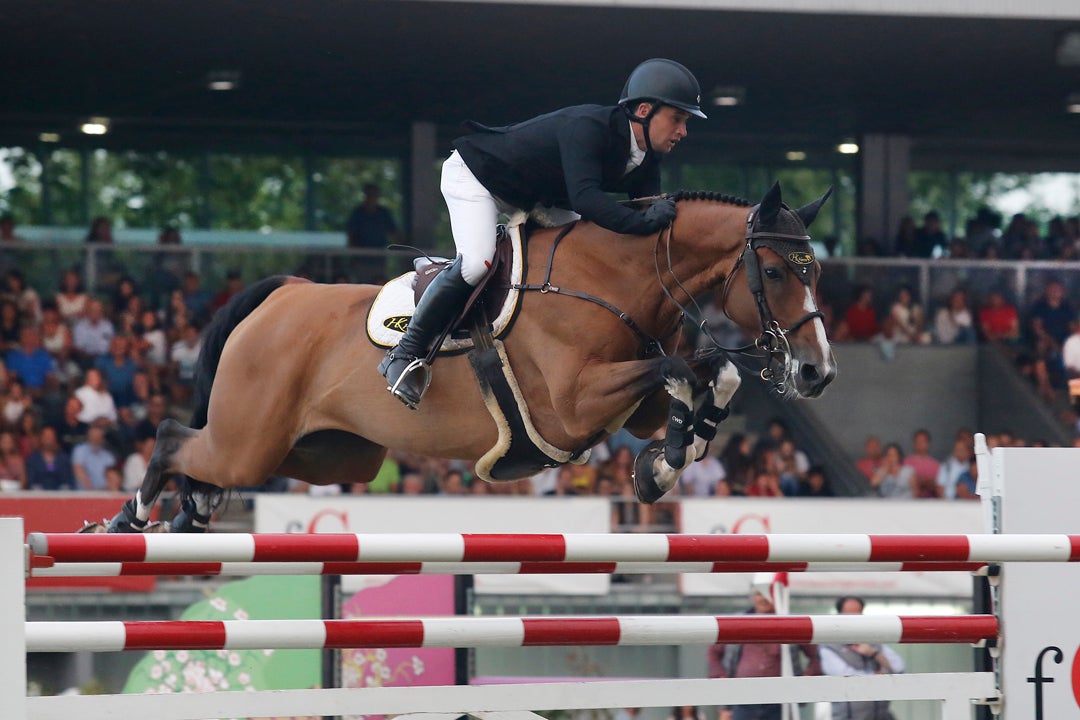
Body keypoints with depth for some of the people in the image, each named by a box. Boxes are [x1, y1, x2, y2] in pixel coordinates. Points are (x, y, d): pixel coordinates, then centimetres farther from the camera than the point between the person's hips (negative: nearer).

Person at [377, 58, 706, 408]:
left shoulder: (646, 161, -9)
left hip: (535, 200, 10)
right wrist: (642, 222, -57)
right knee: (477, 261, -29)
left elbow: (650, 208, -10)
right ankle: (406, 353, -19)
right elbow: (583, 197, -49)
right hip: (473, 173, -10)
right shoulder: (586, 127, -36)